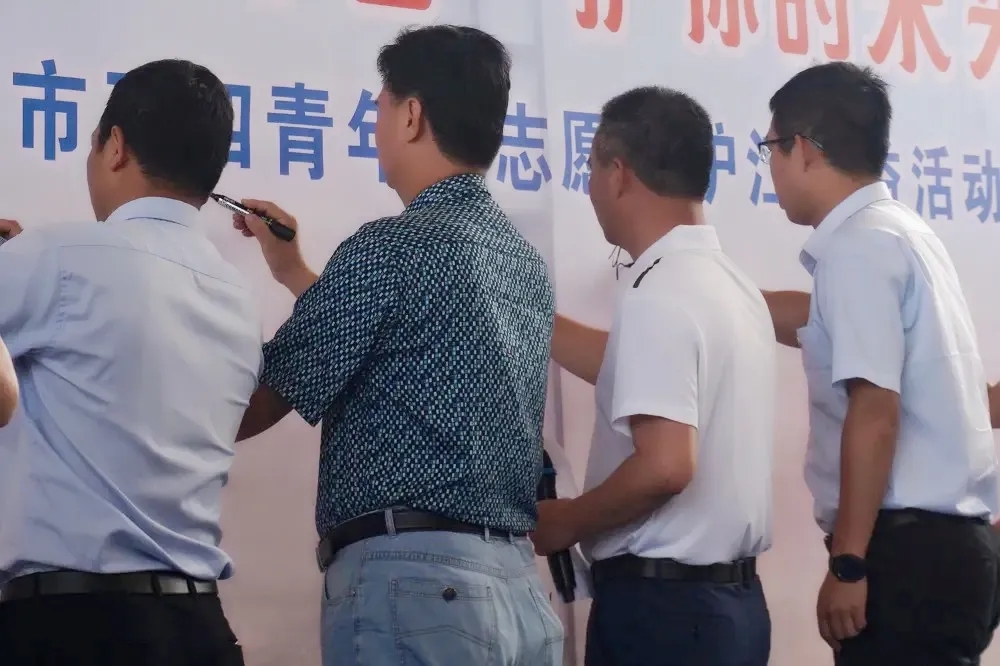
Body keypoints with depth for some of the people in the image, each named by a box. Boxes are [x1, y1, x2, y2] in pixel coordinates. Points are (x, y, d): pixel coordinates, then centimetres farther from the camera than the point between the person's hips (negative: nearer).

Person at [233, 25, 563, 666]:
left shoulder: (395, 246, -11)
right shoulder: (526, 263, 14)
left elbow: (252, 410, -5)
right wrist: (295, 273, 33)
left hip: (413, 581, -8)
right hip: (517, 583, 8)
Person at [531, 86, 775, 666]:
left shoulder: (659, 293, -18)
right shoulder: (731, 284, 10)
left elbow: (664, 467, -26)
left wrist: (566, 522, -9)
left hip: (664, 601, -9)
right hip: (730, 596, 9)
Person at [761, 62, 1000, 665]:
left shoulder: (859, 245, -12)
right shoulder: (897, 231, 17)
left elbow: (875, 411, -20)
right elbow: (821, 324, 34)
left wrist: (848, 562, -18)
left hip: (910, 547, -9)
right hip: (949, 543, 9)